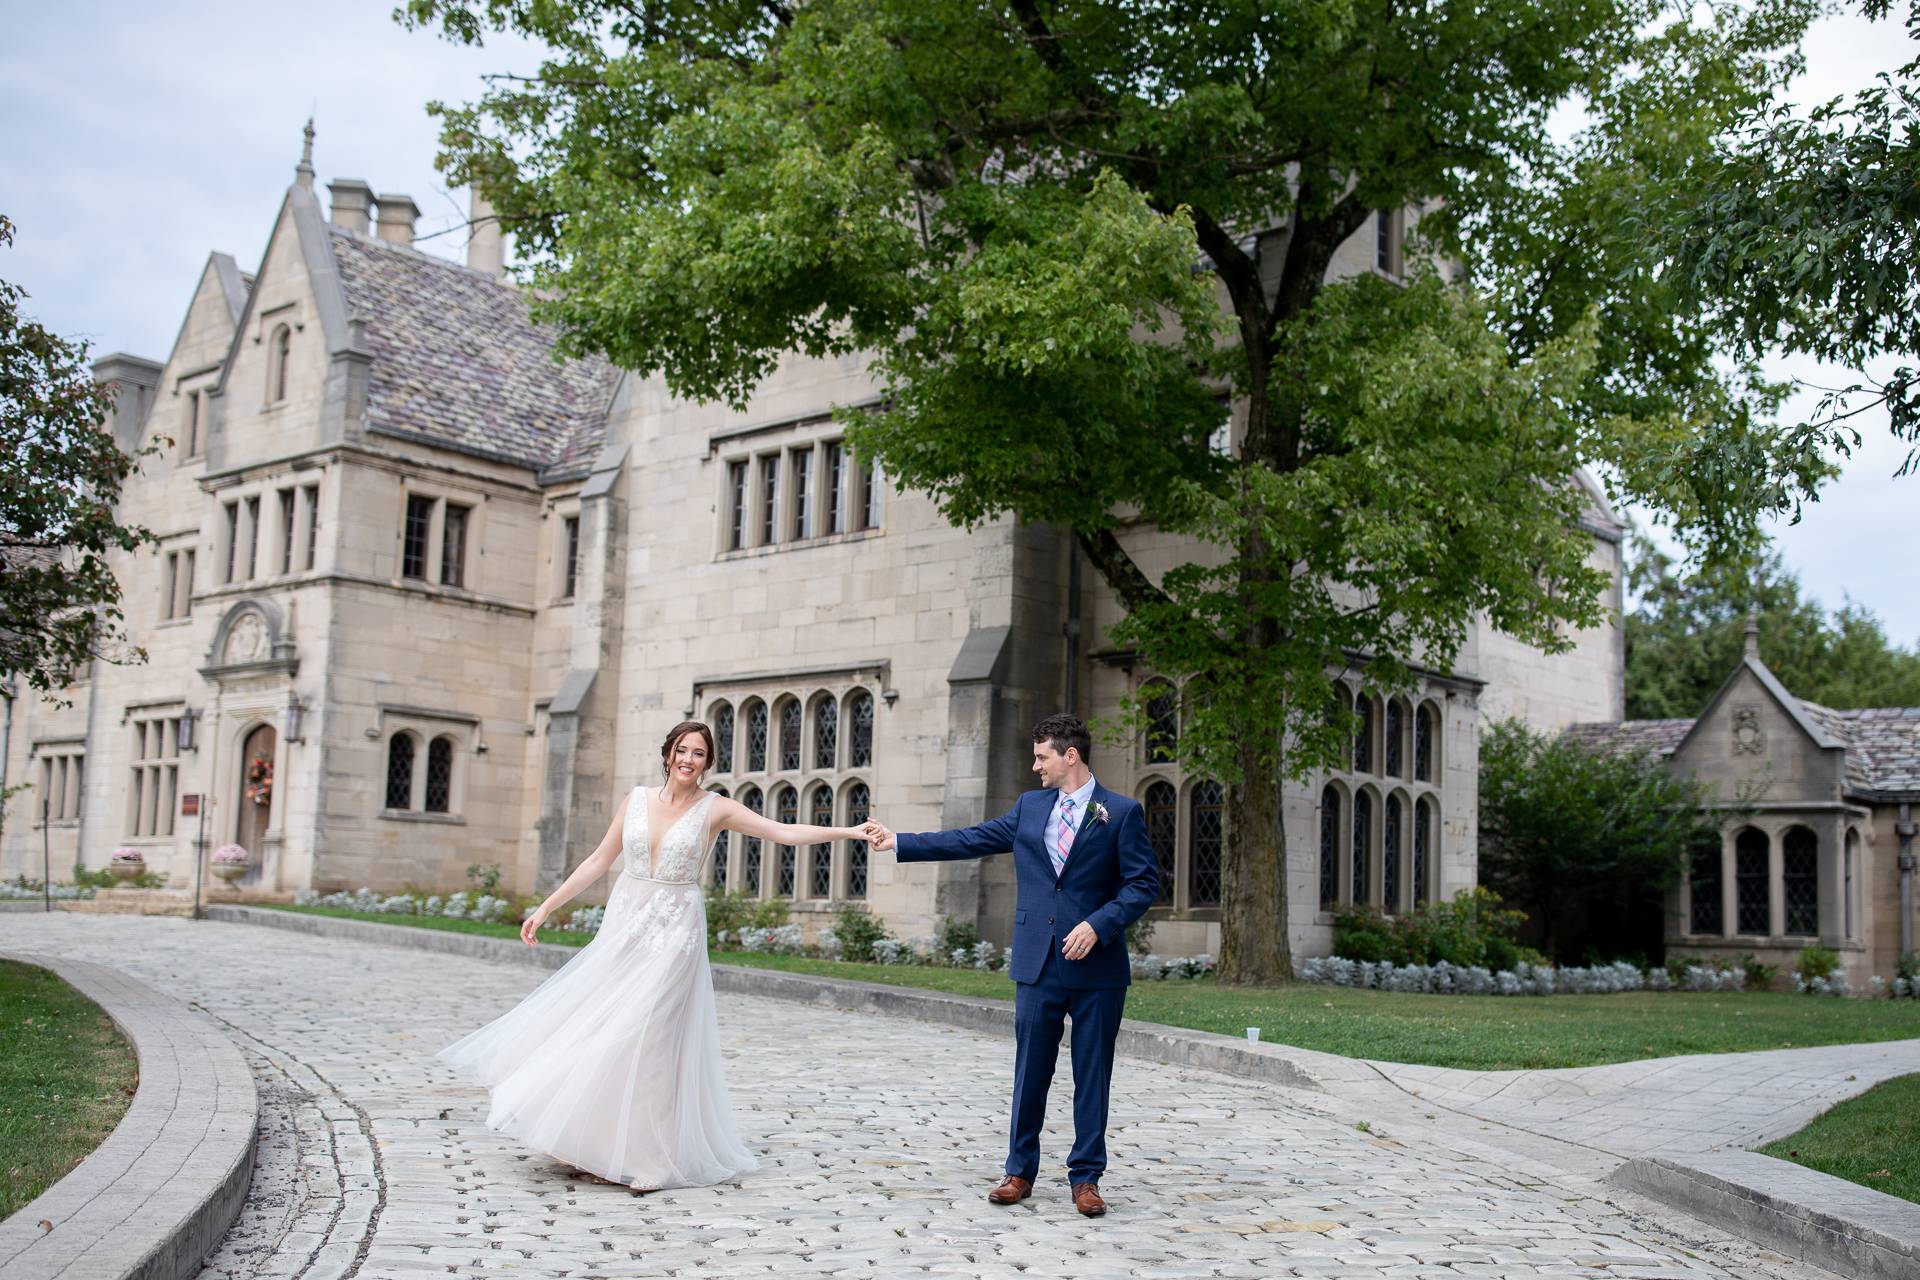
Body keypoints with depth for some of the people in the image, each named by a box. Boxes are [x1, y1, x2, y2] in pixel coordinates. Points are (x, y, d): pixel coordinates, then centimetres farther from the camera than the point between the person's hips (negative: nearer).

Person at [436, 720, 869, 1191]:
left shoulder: (715, 809, -3)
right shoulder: (637, 799, 6)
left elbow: (786, 832, -9)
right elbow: (599, 860, 11)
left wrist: (850, 832, -19)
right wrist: (547, 907, 10)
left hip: (673, 935, -4)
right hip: (623, 926, 4)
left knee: (642, 1039, -7)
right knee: (591, 1029, 2)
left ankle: (642, 1156, 5)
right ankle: (600, 1149, 15)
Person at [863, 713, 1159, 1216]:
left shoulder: (1122, 813, -2)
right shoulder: (1029, 806, 11)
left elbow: (1144, 883, -5)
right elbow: (971, 840, 13)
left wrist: (1098, 925, -17)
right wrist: (899, 843, 11)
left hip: (1098, 966, -3)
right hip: (1038, 965, 3)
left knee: (1092, 1075, 4)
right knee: (1030, 1071, 7)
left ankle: (1085, 1178, 16)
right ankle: (1020, 1171, 19)